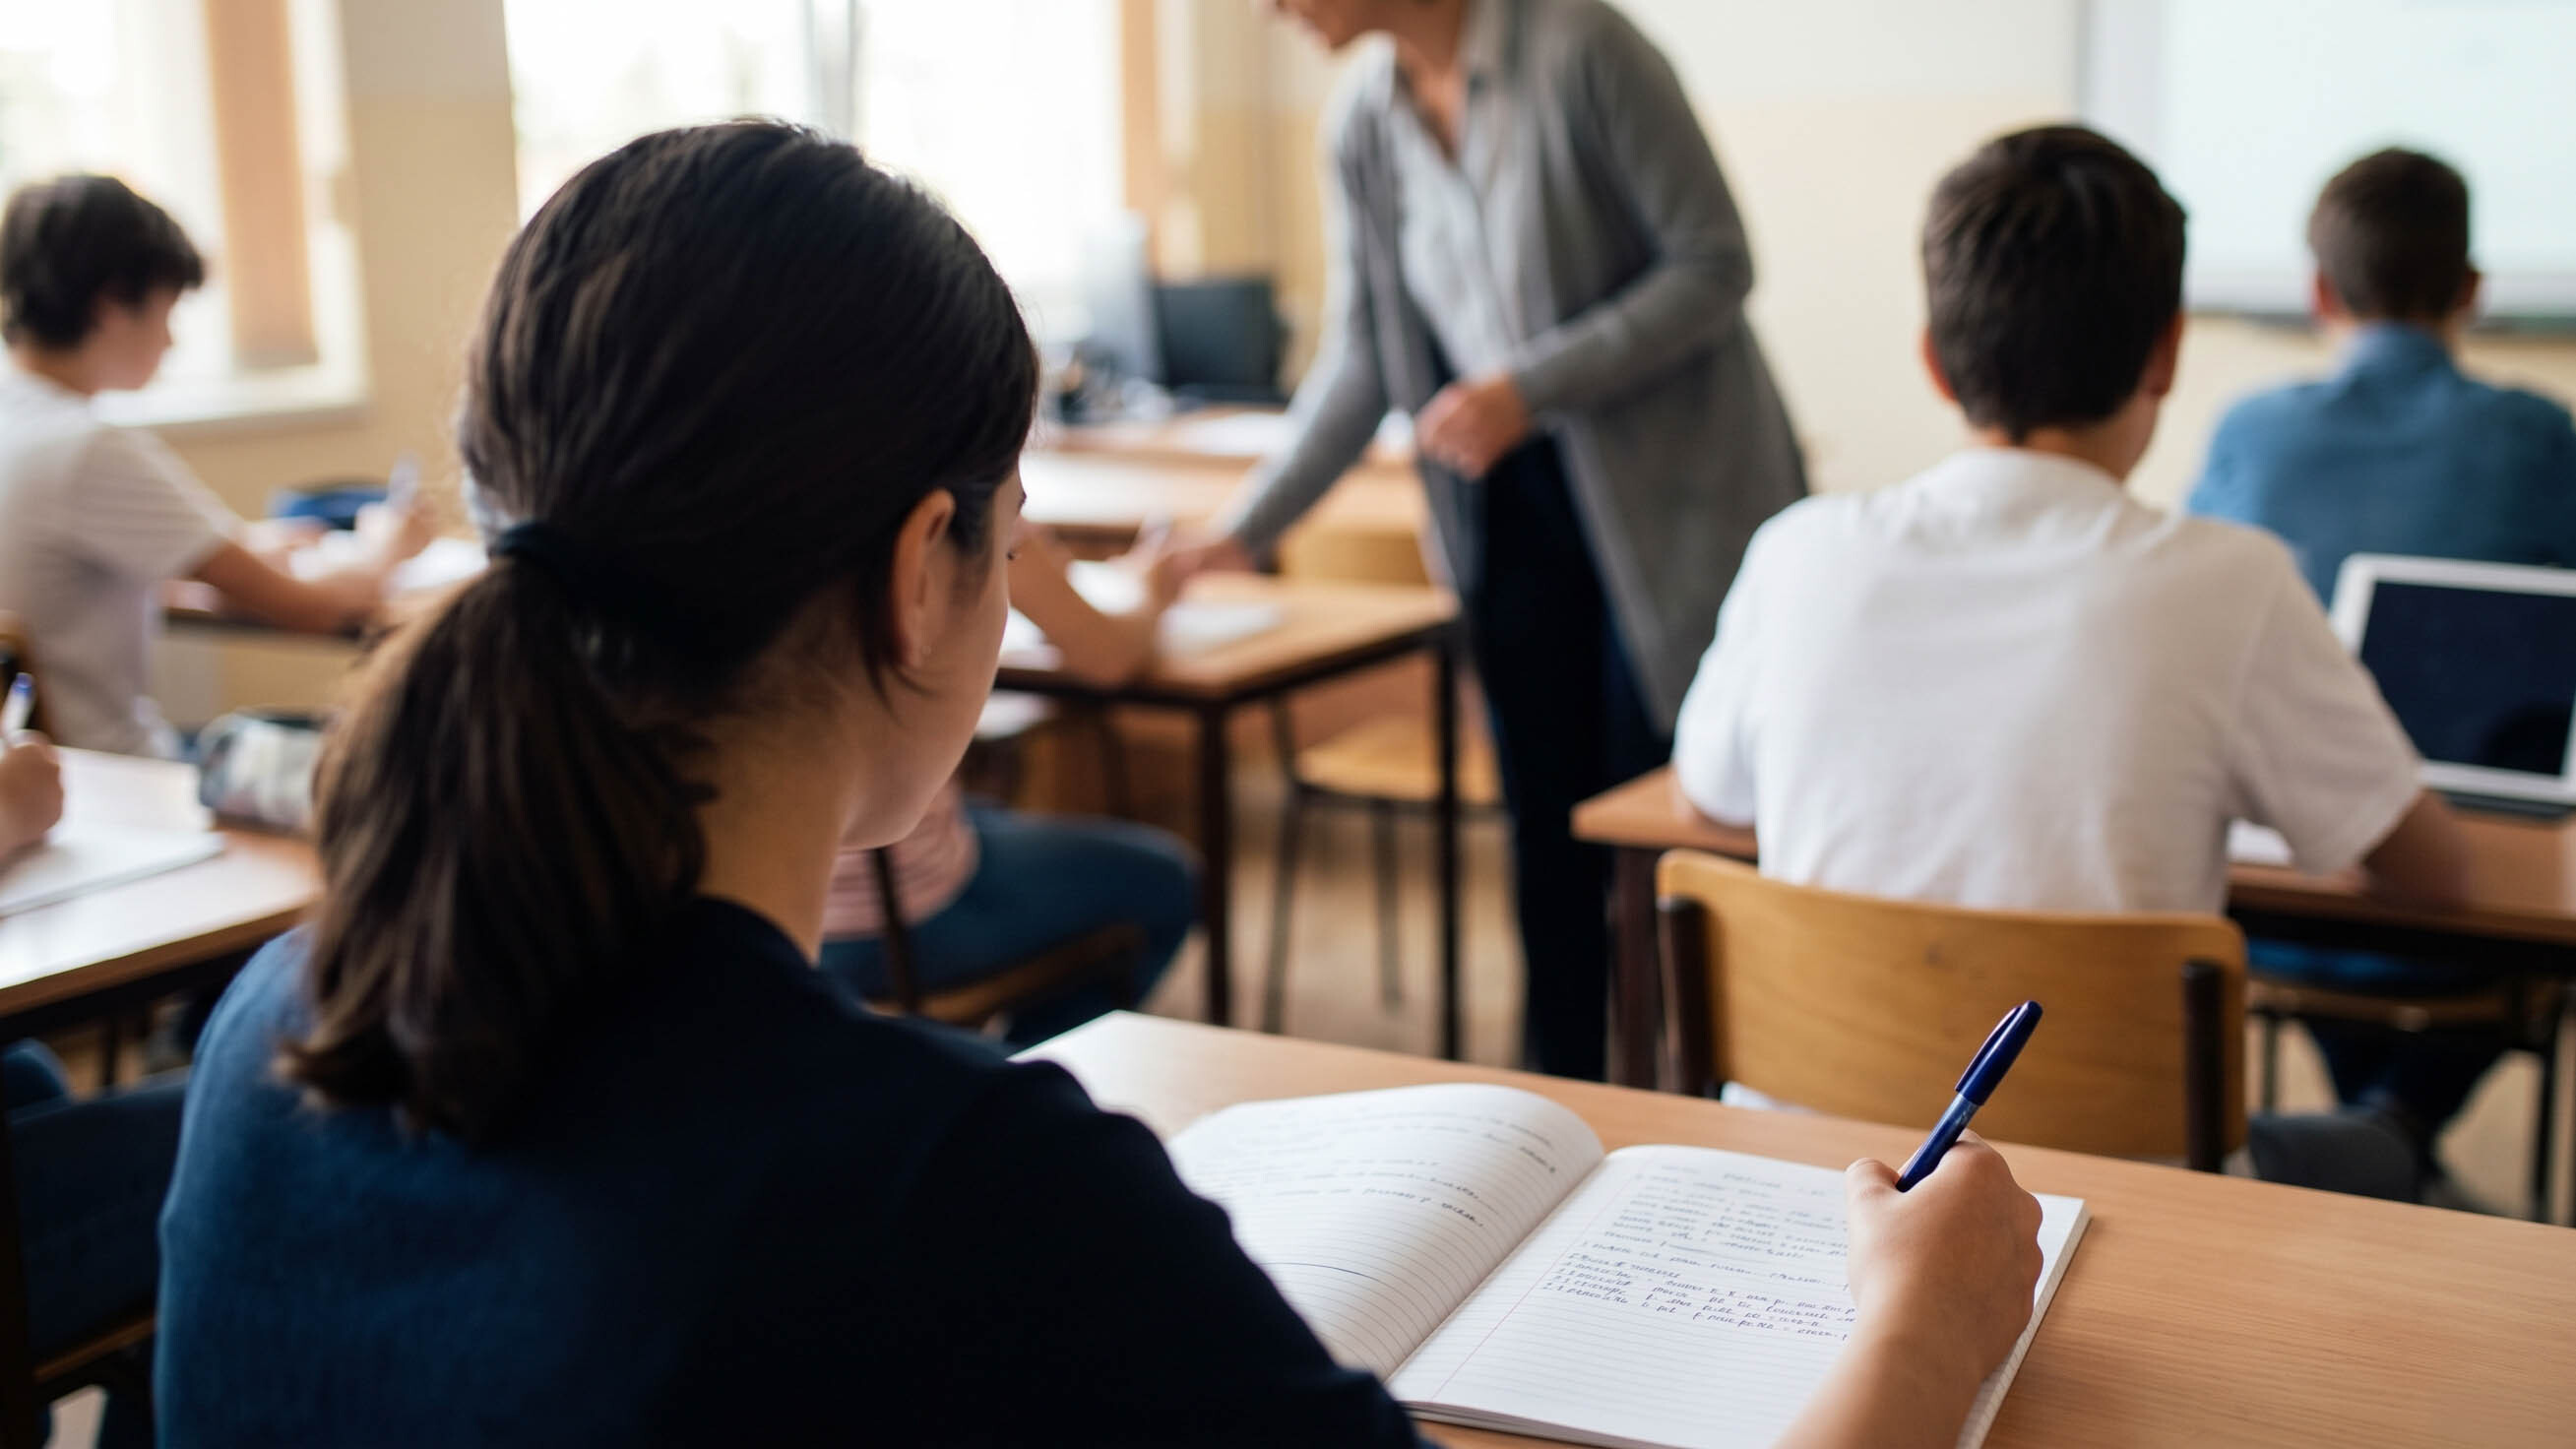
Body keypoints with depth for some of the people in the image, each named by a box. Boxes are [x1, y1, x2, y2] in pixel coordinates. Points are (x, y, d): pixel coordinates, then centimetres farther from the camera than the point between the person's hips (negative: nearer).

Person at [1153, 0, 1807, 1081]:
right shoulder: (1364, 120, 2)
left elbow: (1716, 265, -15)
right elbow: (1363, 356, 8)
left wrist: (1529, 390, -21)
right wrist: (1245, 529, 4)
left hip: (1674, 499, -5)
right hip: (1517, 508, 5)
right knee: (1548, 827, 9)